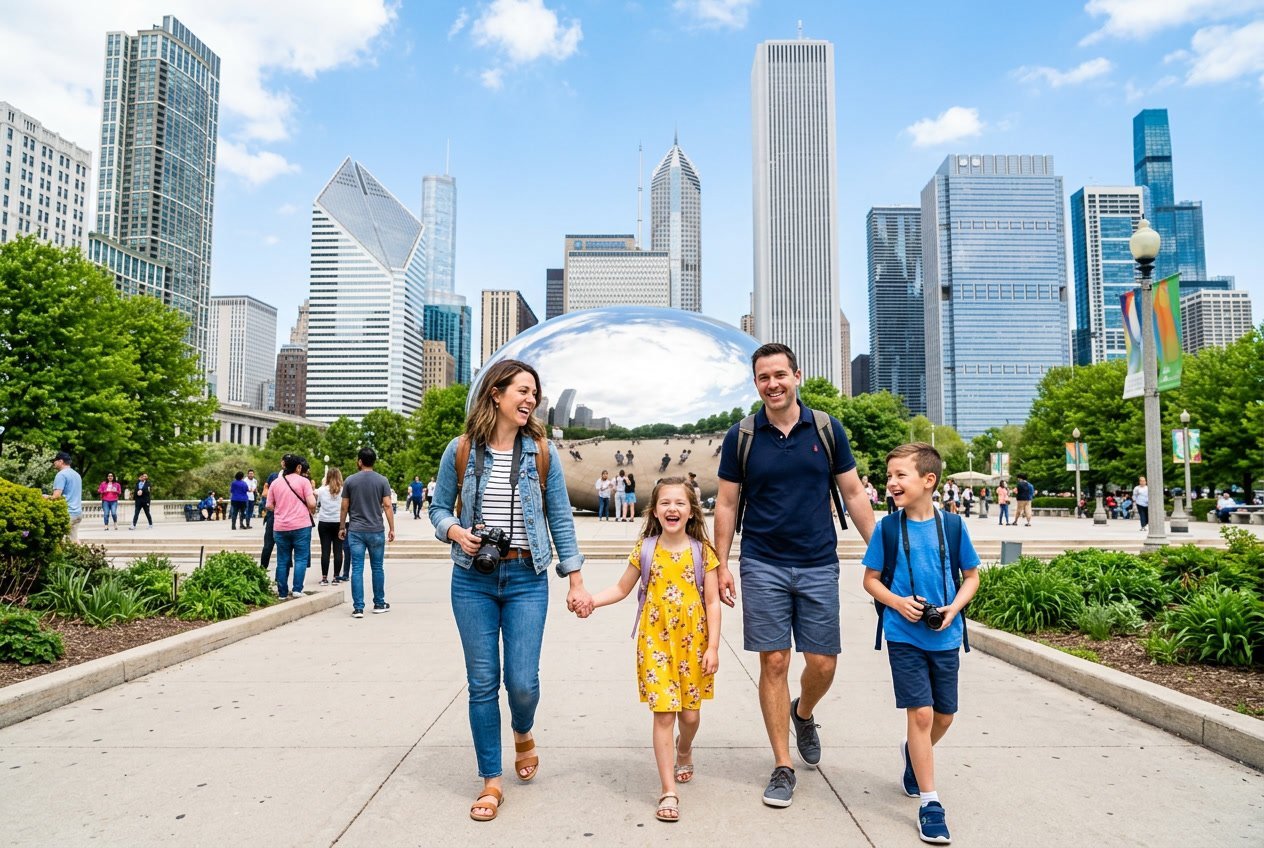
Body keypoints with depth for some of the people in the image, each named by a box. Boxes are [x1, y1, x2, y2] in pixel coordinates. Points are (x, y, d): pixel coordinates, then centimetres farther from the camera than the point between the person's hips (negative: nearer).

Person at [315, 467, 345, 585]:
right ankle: (336, 577, 6)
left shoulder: (322, 490, -1)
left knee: (325, 550, 2)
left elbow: (316, 503, 9)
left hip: (324, 523, 1)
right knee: (338, 550, 4)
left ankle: (324, 578, 3)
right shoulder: (343, 490, -3)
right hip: (339, 522, -1)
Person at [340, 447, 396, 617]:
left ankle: (358, 608, 0)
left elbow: (344, 507, 3)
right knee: (377, 568, 11)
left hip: (355, 531, 0)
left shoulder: (350, 481, 0)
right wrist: (392, 529, 0)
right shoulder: (382, 481, -2)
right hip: (376, 531, 0)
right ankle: (379, 604, 20)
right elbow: (387, 506, -6)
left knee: (357, 569, 2)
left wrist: (342, 527, 15)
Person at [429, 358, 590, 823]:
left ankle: (523, 734, 33)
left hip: (527, 579, 0)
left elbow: (560, 518, 3)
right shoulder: (460, 450, -1)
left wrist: (576, 581, 1)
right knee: (482, 683, 5)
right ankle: (491, 781, 22)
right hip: (473, 580, 1)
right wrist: (456, 532, -13)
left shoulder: (542, 451, 0)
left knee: (523, 681, -3)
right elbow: (439, 508, 9)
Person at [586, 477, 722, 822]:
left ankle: (684, 751, 45)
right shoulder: (645, 549, -2)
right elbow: (622, 589, 7)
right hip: (656, 642, 0)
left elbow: (712, 602, -1)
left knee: (690, 713, 10)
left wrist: (712, 647, -5)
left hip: (693, 643, 1)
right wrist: (590, 600, -9)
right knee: (663, 714, -3)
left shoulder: (702, 551, -3)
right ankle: (668, 791, 7)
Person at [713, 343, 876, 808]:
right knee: (774, 663, 2)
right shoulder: (741, 436, -1)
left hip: (818, 565, 1)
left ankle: (803, 715, 40)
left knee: (823, 664, 5)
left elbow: (853, 494, 6)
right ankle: (783, 766, 16)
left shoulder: (827, 428, 1)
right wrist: (721, 566, -1)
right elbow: (727, 504, 4)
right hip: (763, 566, -1)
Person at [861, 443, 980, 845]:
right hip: (904, 636, -2)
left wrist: (954, 608, -10)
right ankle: (930, 803, 8)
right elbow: (870, 579, 2)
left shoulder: (952, 526, -3)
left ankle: (914, 753, 46)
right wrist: (897, 602, -15)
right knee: (921, 712, -5)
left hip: (945, 637, 2)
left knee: (944, 717, 14)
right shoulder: (888, 528, -6)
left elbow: (971, 575, 6)